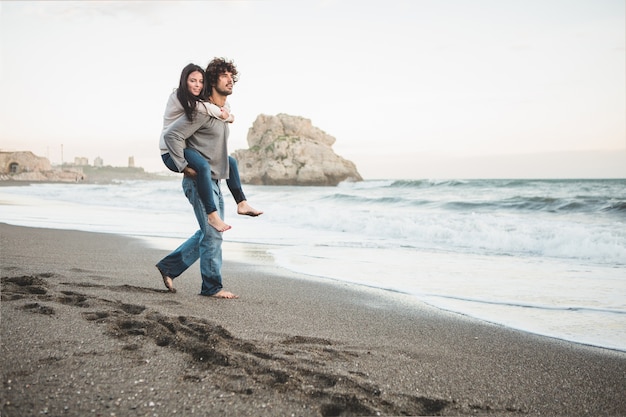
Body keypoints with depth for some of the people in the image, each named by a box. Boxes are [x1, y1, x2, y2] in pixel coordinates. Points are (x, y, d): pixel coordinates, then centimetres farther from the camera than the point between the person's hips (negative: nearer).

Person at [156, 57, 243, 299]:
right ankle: (212, 287, 7)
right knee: (212, 234, -5)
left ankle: (169, 266, 25)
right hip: (199, 181, -9)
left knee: (209, 234, 15)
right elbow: (171, 135, -20)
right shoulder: (202, 111, -14)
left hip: (214, 182, 10)